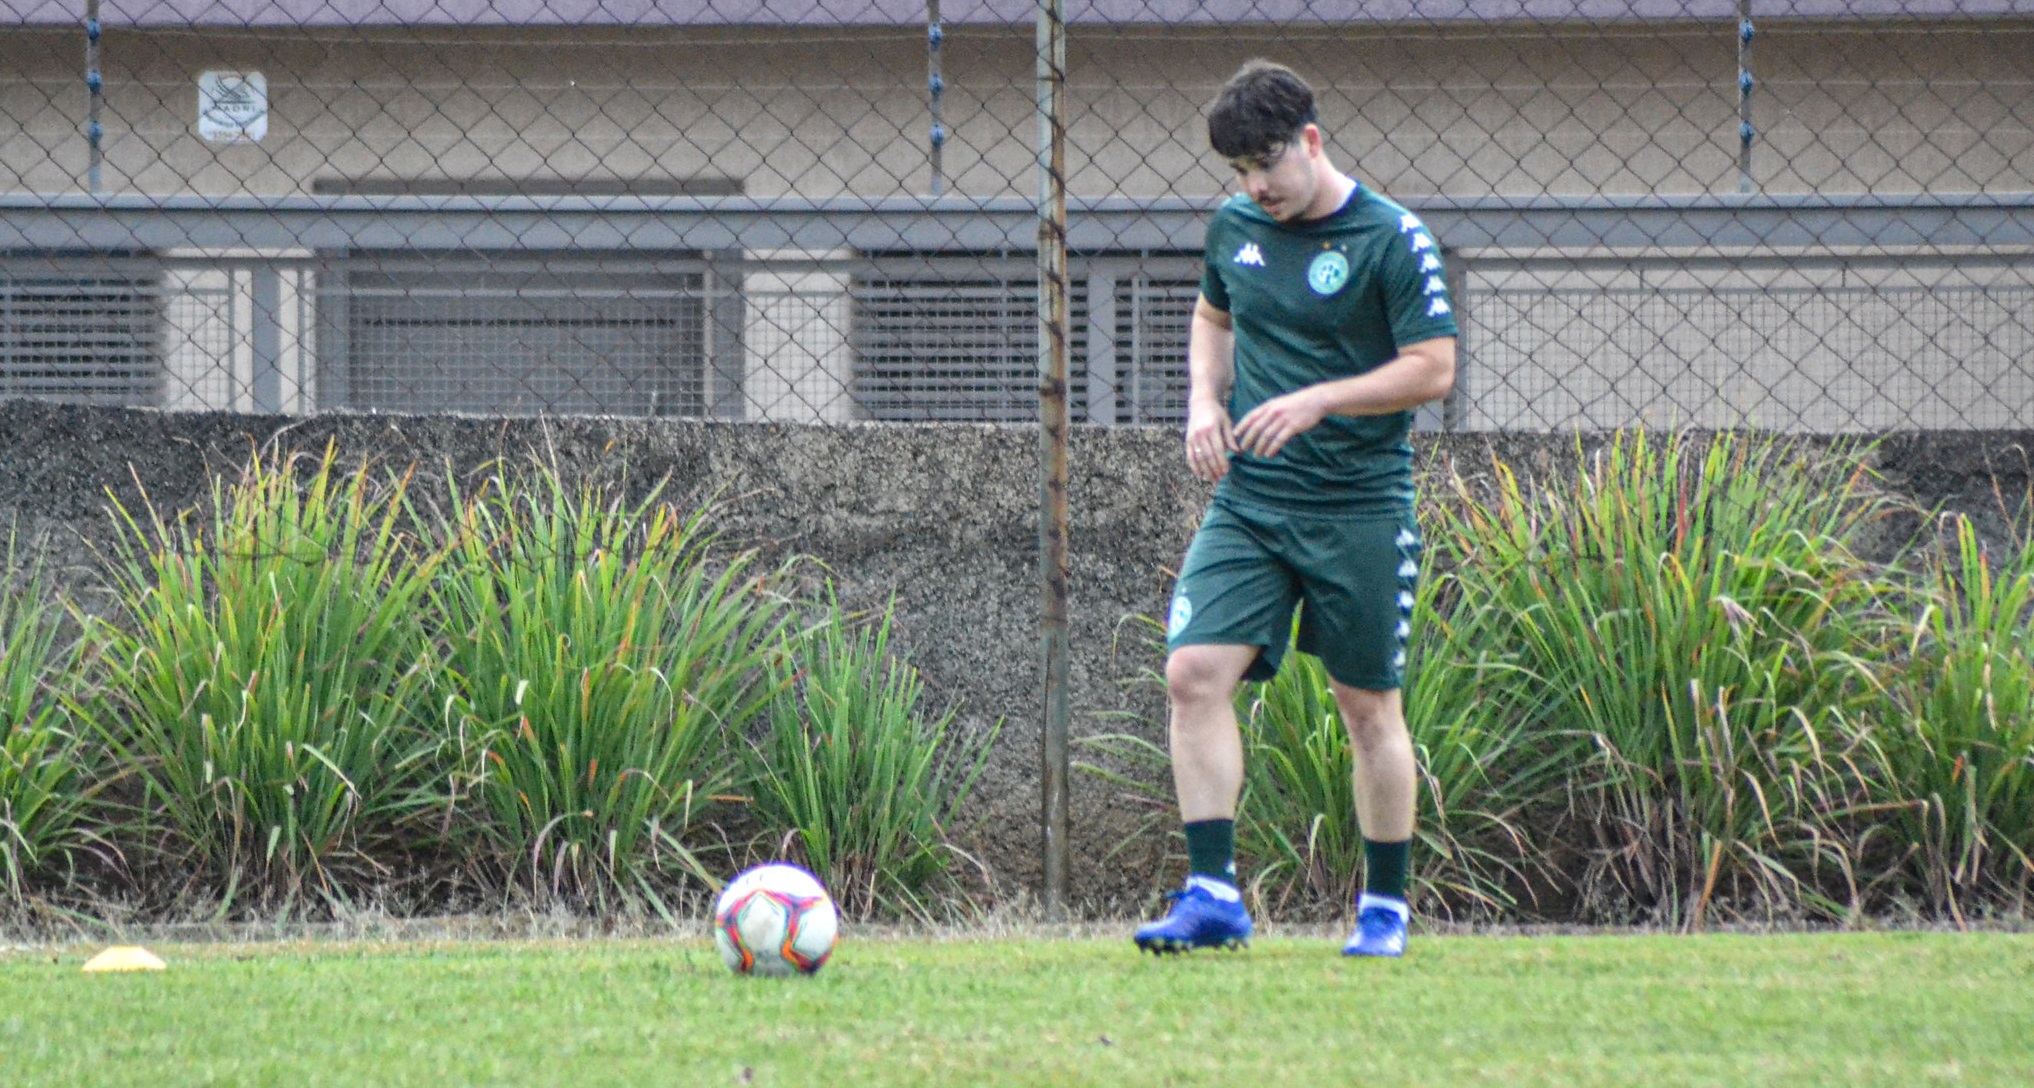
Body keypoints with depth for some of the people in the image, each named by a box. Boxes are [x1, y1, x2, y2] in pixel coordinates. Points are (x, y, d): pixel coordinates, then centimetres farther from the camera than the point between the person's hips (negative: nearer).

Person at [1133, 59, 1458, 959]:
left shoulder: (1392, 241, -9)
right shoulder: (1233, 229, 8)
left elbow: (1434, 370, -11)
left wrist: (1314, 402, -19)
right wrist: (1205, 400, 7)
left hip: (1360, 506, -4)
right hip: (1249, 502, 4)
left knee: (1368, 705, 3)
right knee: (1195, 673, -12)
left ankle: (1385, 907, 16)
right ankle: (1212, 894, -10)